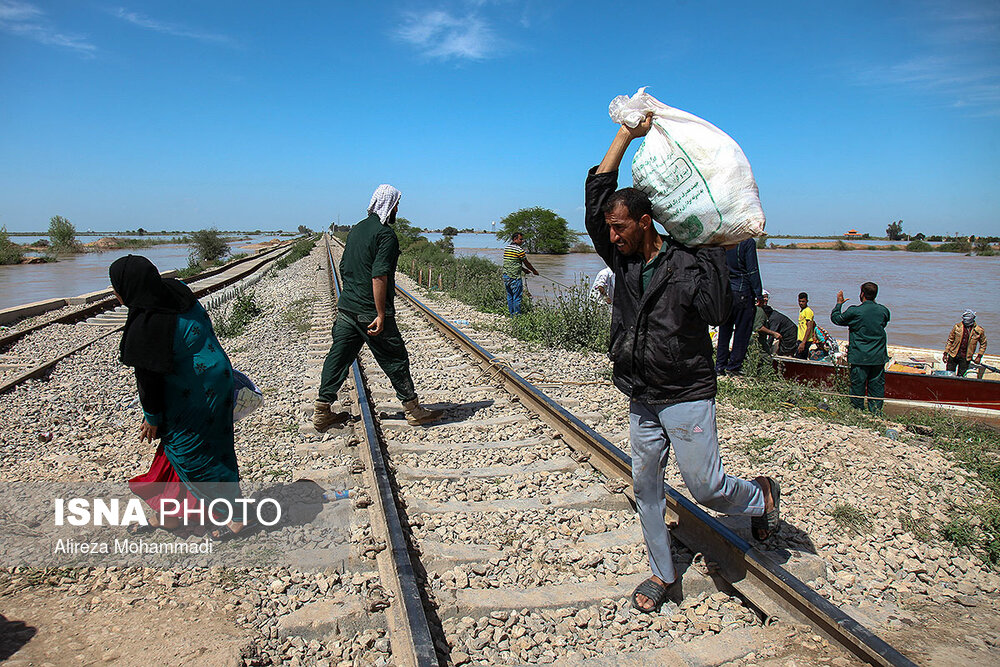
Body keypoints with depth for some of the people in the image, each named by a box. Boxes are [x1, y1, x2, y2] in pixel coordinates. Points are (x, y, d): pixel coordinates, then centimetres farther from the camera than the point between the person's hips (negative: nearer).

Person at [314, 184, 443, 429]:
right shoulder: (386, 234, -13)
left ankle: (322, 412, 17)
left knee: (338, 359, 11)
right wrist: (381, 315, -20)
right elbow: (379, 276, -21)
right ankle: (413, 411, 14)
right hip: (370, 312, -8)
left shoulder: (357, 229, 13)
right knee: (395, 359, 4)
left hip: (346, 309, 8)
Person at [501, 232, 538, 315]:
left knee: (509, 296, 14)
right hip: (515, 277, -8)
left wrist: (523, 269, 26)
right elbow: (526, 263, -4)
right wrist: (534, 271, 11)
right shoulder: (519, 250, -12)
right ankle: (517, 314, 1)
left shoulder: (506, 248, 13)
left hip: (506, 276, 8)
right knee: (517, 297, -2)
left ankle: (511, 313, 20)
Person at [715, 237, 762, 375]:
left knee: (724, 330, 12)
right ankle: (734, 365, 7)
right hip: (742, 293, -5)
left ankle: (720, 365, 15)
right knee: (742, 330, 4)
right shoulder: (748, 242, -10)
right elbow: (752, 271, -12)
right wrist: (758, 294, -8)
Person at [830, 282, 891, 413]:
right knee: (877, 385, 10)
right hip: (878, 357, 4)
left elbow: (835, 318, 1)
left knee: (858, 384, 5)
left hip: (859, 357, -3)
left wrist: (839, 303, 16)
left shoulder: (854, 311, -13)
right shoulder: (883, 310, 0)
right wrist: (874, 303, 26)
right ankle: (876, 411, 14)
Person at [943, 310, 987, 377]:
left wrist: (979, 356, 3)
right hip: (953, 355, 1)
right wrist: (945, 353, 3)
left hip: (965, 358, -1)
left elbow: (983, 344, 11)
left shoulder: (979, 330, -2)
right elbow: (950, 340, 6)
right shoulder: (957, 327, -1)